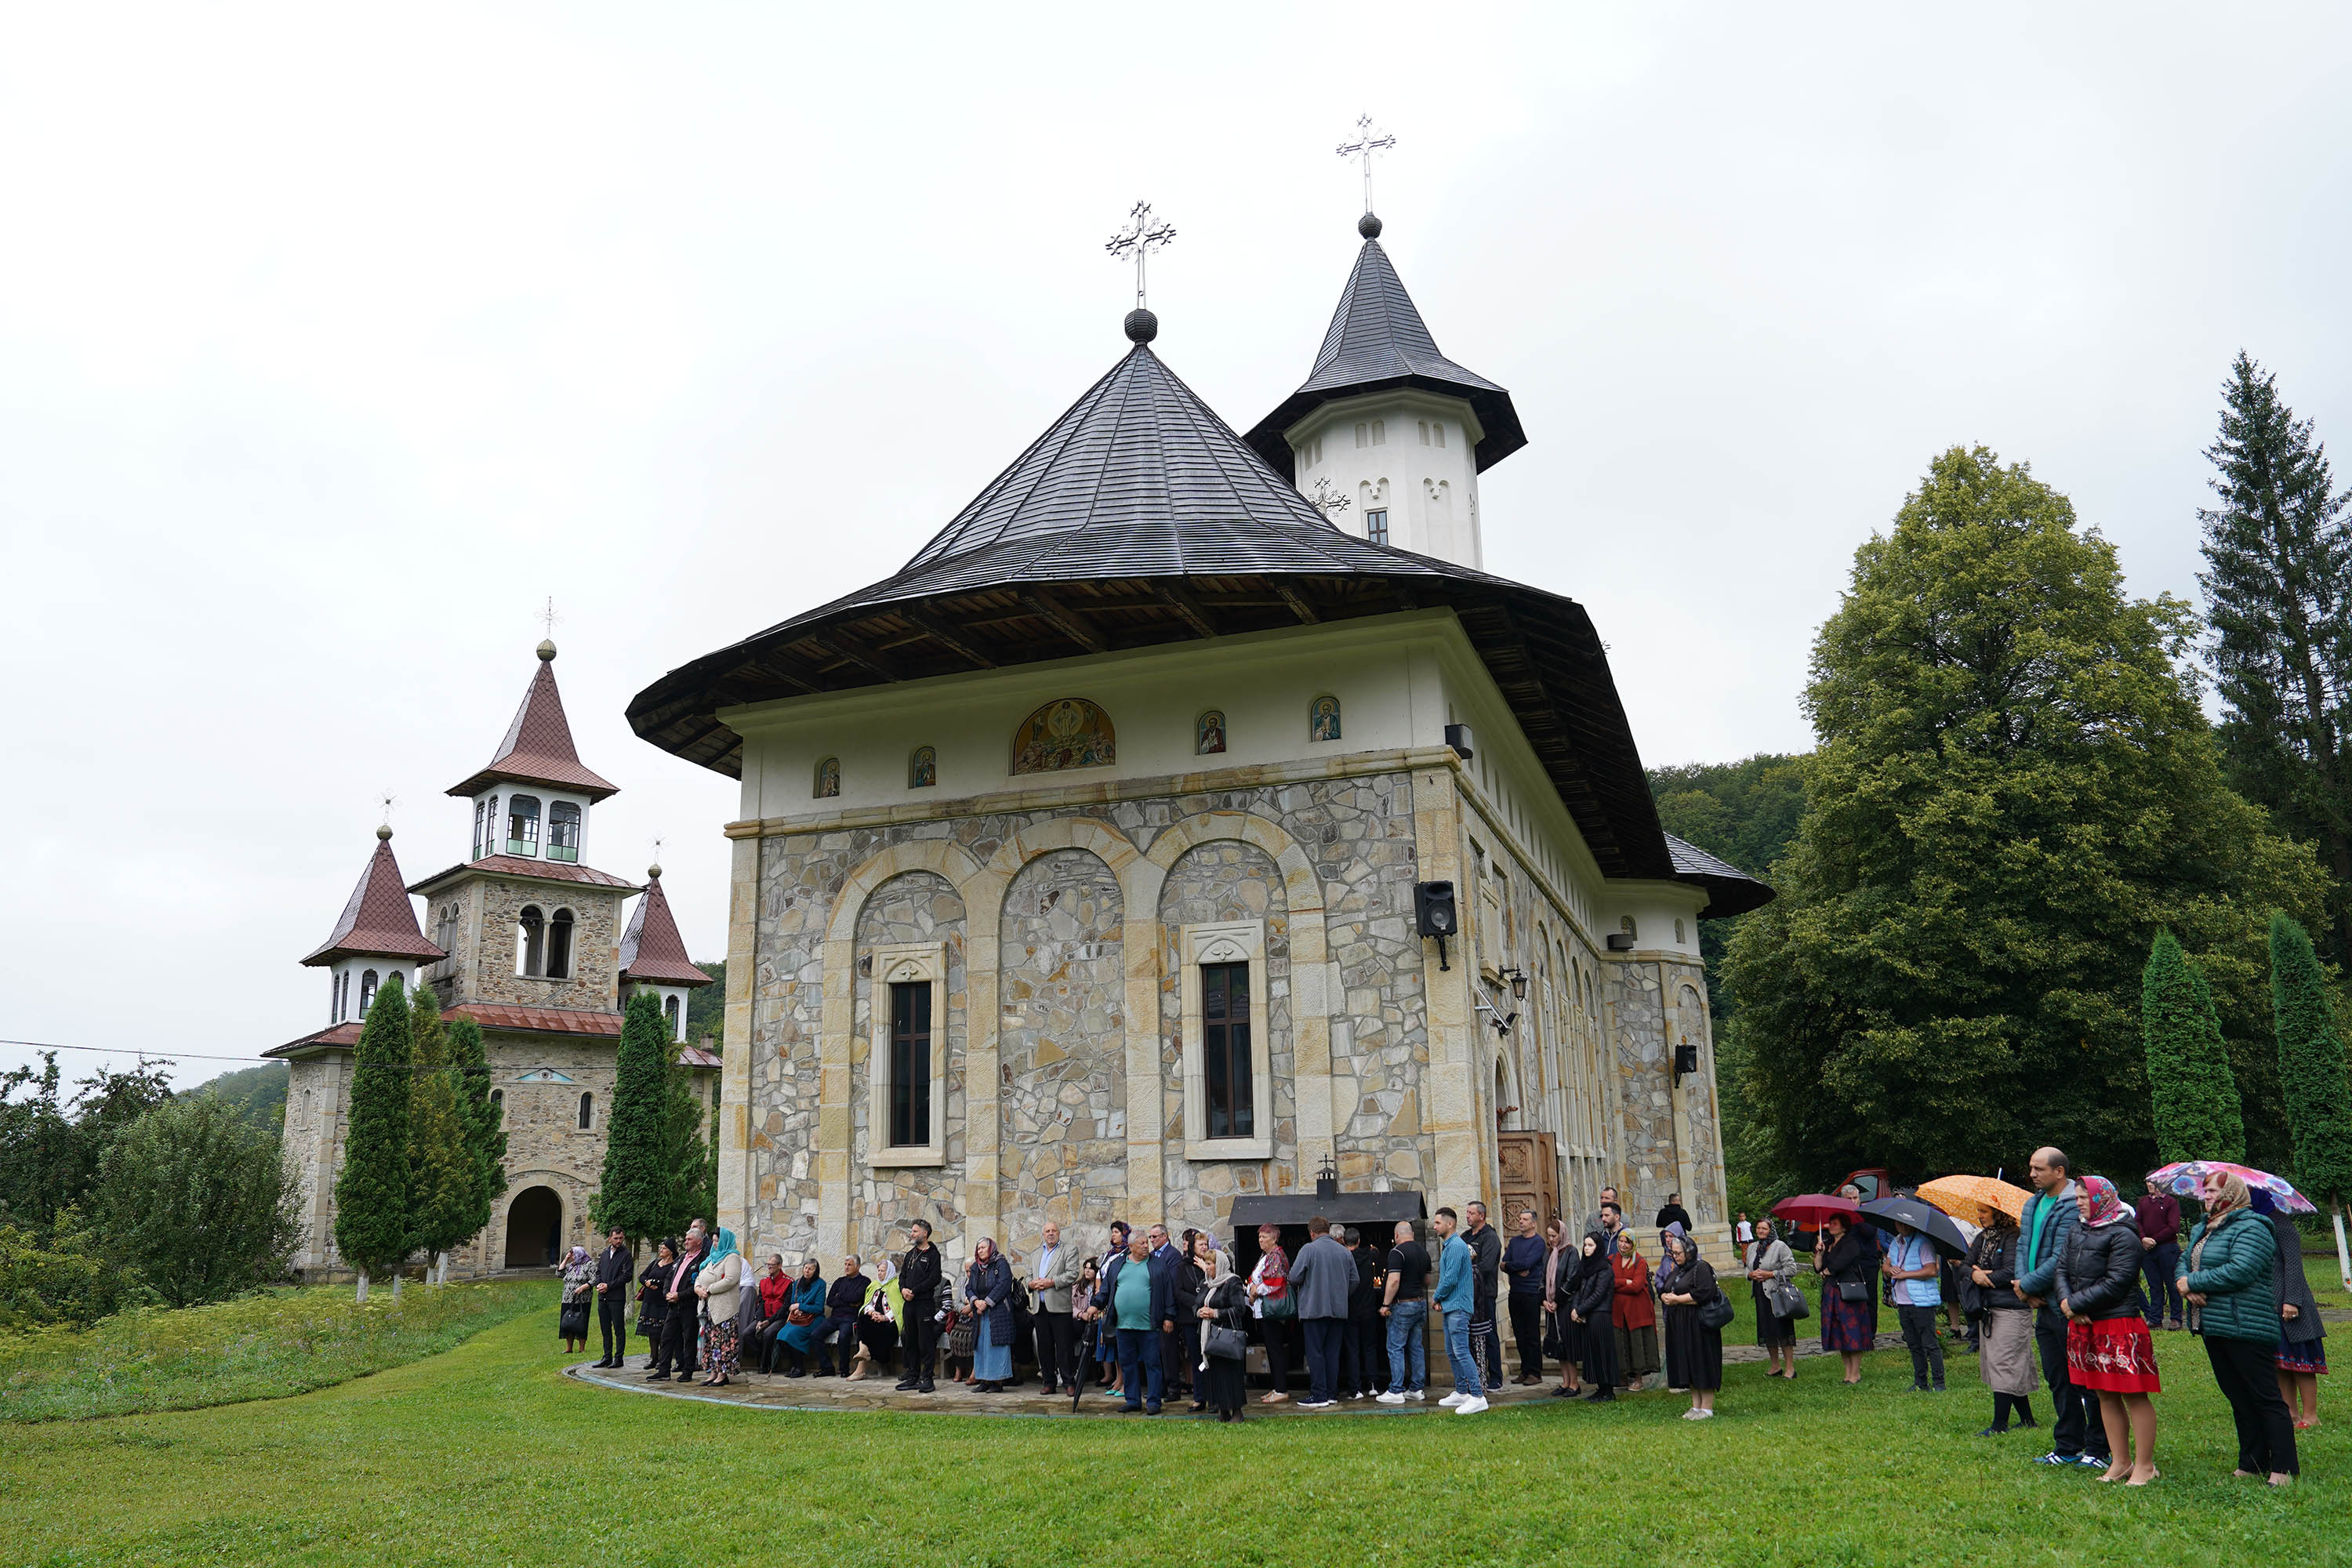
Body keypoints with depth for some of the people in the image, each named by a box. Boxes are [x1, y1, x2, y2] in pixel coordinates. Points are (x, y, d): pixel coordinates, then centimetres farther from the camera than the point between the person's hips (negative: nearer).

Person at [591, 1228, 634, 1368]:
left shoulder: (626, 1255, -4)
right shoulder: (604, 1254, 16)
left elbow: (627, 1275, -10)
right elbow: (598, 1271, 19)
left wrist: (609, 1286, -12)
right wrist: (599, 1284, -1)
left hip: (617, 1297, -6)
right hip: (603, 1297, 6)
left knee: (619, 1329, -2)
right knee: (605, 1329, 11)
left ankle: (618, 1358, 2)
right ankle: (607, 1357, 18)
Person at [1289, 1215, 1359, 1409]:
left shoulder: (1308, 1249, -8)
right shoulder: (1345, 1252, 8)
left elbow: (1294, 1277, -11)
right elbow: (1354, 1281, 10)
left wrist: (1299, 1289, 10)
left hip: (1314, 1308, -5)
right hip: (1339, 1310, 5)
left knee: (1315, 1353, 0)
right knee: (1333, 1353, 11)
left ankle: (1319, 1396, -1)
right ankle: (1332, 1395, 13)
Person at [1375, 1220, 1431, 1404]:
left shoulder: (1397, 1252, -13)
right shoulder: (1423, 1251, 11)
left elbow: (1394, 1281, -21)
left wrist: (1386, 1304, -16)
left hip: (1403, 1305, -8)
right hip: (1421, 1303, 8)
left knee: (1396, 1348, -3)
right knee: (1417, 1347, 12)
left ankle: (1396, 1391, -4)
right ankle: (1417, 1388, 14)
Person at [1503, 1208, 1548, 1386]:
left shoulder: (1538, 1242, -5)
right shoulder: (1514, 1241, 14)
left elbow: (1527, 1263, -17)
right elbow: (1505, 1263, 5)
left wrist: (1508, 1266, -3)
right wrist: (1518, 1270, -13)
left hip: (1531, 1293, -6)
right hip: (1515, 1292, 6)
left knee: (1532, 1336, -3)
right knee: (1520, 1334, 9)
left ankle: (1535, 1373, 3)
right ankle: (1524, 1371, 16)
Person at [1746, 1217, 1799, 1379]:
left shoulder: (1780, 1246, -8)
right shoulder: (1752, 1247, 12)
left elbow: (1792, 1269, -11)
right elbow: (1748, 1269, 22)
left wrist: (1770, 1274, -15)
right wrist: (1751, 1274, -1)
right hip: (1761, 1294, 7)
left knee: (1782, 1330, -6)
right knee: (1766, 1331, 9)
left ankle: (1790, 1367, 3)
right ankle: (1776, 1366, 21)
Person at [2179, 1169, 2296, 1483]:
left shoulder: (2251, 1229, -13)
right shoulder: (2202, 1229, 16)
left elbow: (2240, 1271, -24)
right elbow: (2185, 1262, 15)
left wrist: (2193, 1282, -17)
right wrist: (2186, 1285, -8)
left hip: (2246, 1328, -9)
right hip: (2212, 1326, 9)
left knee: (2266, 1399, -3)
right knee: (2238, 1399, 14)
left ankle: (2284, 1469, 3)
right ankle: (2251, 1464, 21)